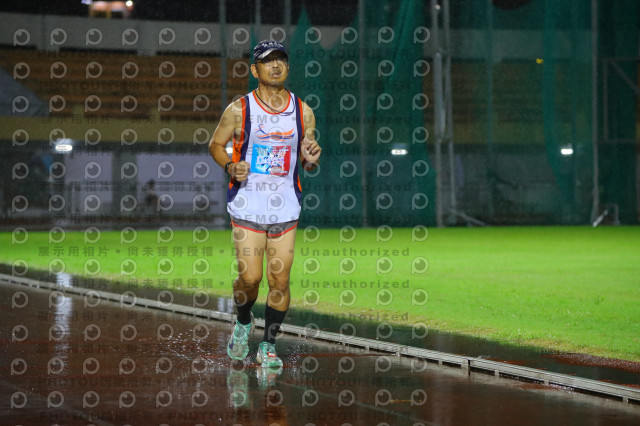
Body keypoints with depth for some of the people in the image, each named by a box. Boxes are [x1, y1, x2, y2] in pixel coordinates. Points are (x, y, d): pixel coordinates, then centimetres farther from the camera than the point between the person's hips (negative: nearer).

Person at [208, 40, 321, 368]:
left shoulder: (302, 111, 4)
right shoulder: (239, 110, -4)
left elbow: (307, 163, 13)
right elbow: (215, 144, 8)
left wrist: (311, 159, -10)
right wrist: (230, 166, -12)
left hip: (285, 208, 2)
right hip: (247, 206, -2)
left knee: (279, 281, -1)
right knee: (250, 277, -7)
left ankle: (268, 346, 14)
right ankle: (243, 323, 24)